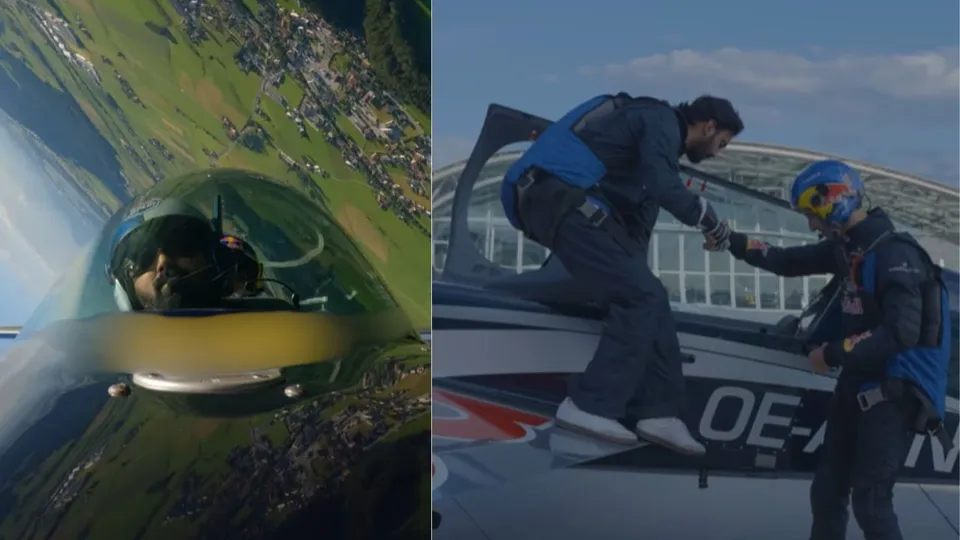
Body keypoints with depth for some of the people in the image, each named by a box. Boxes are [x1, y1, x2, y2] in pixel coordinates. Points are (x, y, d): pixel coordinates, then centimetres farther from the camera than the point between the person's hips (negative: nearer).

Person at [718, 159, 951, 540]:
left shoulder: (895, 254, -20)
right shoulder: (847, 247, 6)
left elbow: (901, 332, -28)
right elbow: (790, 262, 17)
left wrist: (832, 354, -21)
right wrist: (735, 243, 8)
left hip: (895, 392, -9)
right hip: (858, 384, 9)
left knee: (870, 501, -9)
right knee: (826, 494, 15)